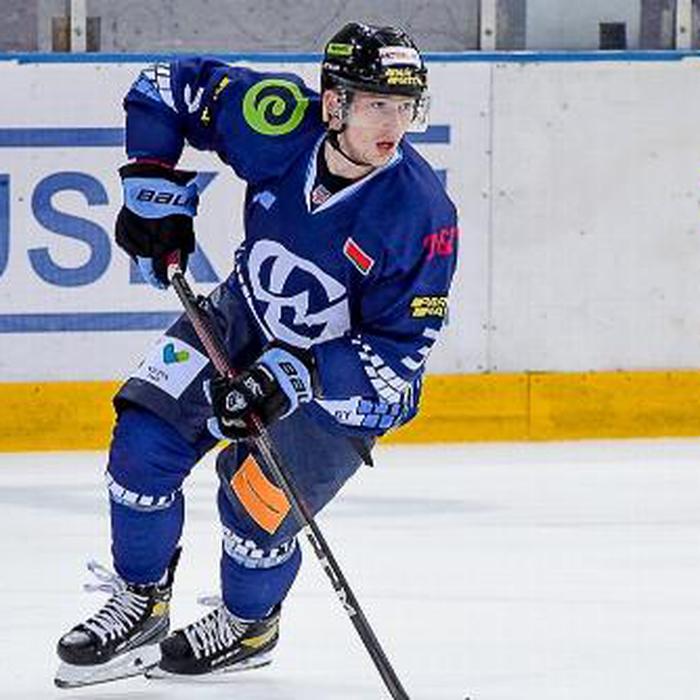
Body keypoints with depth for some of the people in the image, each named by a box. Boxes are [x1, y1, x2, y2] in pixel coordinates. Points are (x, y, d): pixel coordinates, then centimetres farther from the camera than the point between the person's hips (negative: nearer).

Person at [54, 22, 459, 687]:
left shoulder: (422, 215, -30)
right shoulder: (280, 121, -22)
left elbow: (398, 353, -24)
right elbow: (166, 88, -6)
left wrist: (293, 376, -35)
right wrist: (155, 192, -14)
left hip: (344, 372, -4)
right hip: (245, 319, 4)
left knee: (257, 504, -12)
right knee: (143, 440, -7)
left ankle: (248, 625, 21)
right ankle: (141, 601, 15)